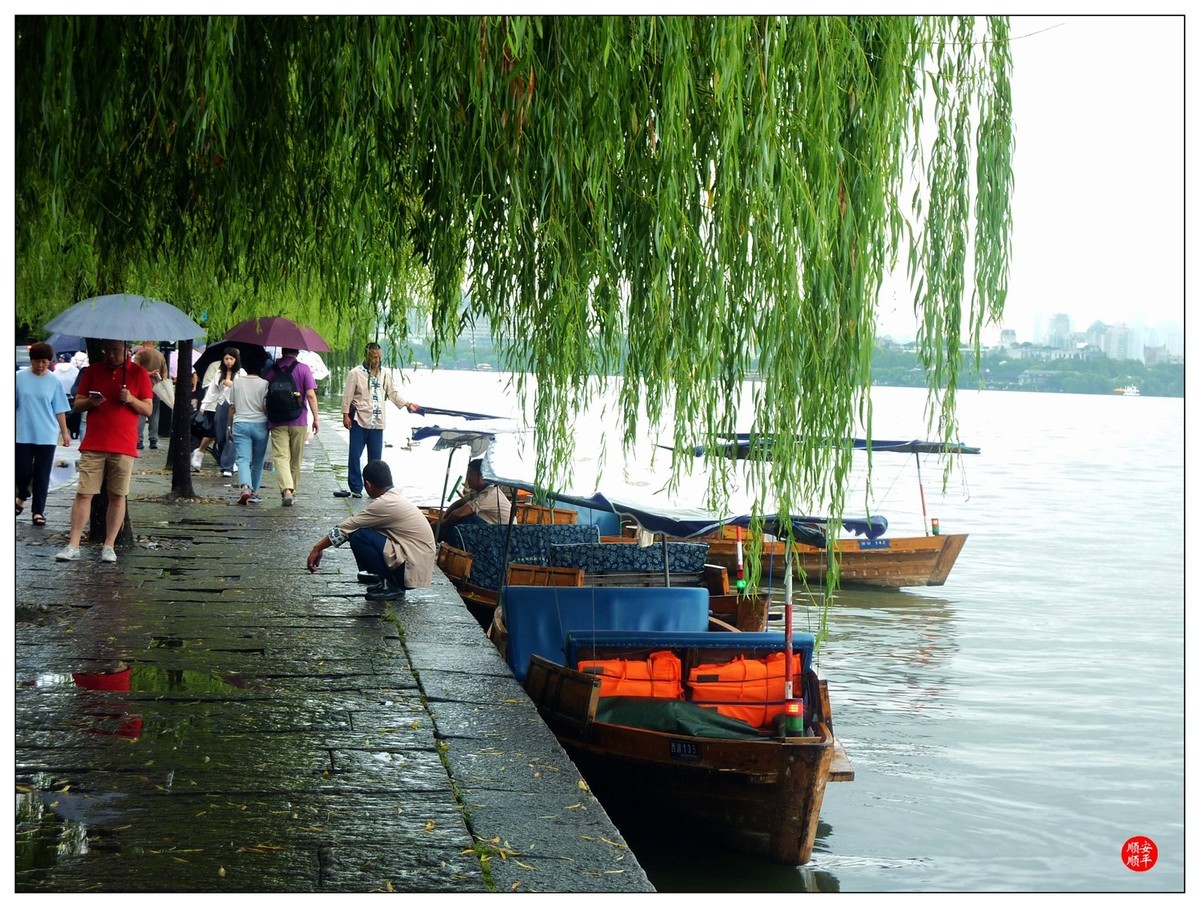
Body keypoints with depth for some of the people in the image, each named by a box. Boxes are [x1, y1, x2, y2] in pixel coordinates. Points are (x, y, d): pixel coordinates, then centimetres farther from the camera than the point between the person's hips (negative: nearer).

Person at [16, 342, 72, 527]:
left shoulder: (54, 382, 3)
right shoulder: (19, 377, 1)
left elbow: (59, 410, 7)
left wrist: (64, 432, 6)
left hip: (46, 435, 0)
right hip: (23, 434, 0)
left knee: (42, 475, 1)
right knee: (23, 471, -1)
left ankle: (39, 511, 8)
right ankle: (22, 497, 30)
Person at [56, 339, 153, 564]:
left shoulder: (139, 373, 4)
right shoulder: (93, 371, 9)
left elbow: (147, 410, 4)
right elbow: (77, 404, 11)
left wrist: (131, 399, -15)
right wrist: (90, 402, -11)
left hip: (124, 446, -1)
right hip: (93, 445, 1)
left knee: (118, 496, 1)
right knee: (83, 494, -3)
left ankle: (109, 546, 8)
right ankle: (73, 546, -1)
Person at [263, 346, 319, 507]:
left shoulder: (270, 370, 5)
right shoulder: (303, 369, -2)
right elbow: (310, 395, -8)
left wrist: (267, 417, 19)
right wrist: (316, 418, -3)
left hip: (277, 422, 0)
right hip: (299, 421, 0)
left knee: (280, 457, -6)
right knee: (296, 459, 12)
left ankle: (286, 489, -26)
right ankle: (292, 491, 20)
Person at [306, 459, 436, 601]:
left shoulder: (384, 504, -18)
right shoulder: (395, 497, 11)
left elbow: (347, 527, -12)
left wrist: (317, 548, -4)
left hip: (412, 568, -9)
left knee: (358, 536, -17)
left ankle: (390, 585, -7)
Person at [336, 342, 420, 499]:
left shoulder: (385, 374, 11)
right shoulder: (356, 373, -2)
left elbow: (393, 393, 14)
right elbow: (347, 396, -2)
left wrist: (408, 404, 2)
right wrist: (345, 415, -8)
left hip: (377, 422, 4)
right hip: (359, 421, -4)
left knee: (376, 457, 7)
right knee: (355, 456, -2)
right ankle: (356, 488, 4)